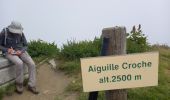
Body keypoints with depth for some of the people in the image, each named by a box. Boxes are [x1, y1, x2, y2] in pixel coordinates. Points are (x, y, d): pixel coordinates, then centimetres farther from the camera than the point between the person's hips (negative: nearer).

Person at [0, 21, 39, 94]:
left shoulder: (21, 33, -4)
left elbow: (25, 46, 4)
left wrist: (21, 51, -17)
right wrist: (7, 50, -21)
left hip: (20, 51, 4)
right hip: (9, 52, -4)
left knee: (32, 64, -20)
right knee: (19, 63, -35)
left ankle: (31, 86, -10)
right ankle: (19, 83, -12)